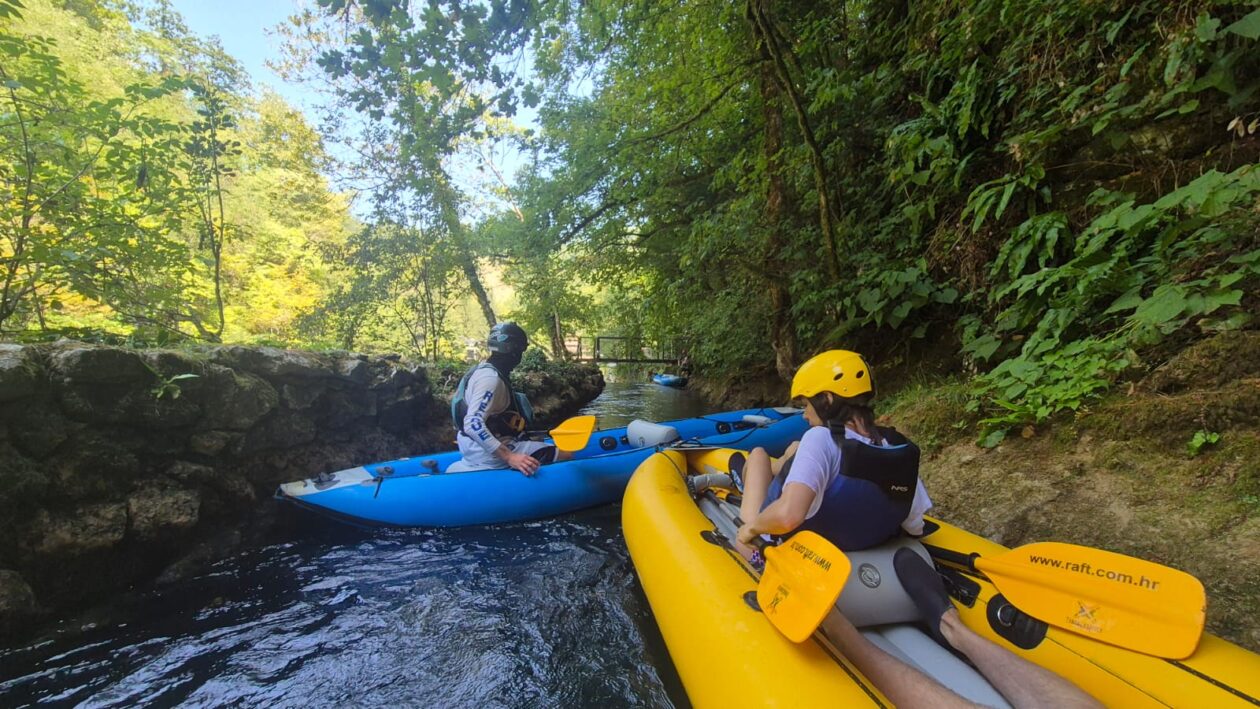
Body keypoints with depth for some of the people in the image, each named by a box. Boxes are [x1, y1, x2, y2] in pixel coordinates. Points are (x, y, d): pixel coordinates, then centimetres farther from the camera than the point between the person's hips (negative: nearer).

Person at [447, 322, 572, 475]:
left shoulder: (484, 369, 10)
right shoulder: (491, 377, -20)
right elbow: (473, 424, -30)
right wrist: (508, 457, -34)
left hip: (475, 449, 10)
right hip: (490, 455, -10)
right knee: (565, 455, -13)